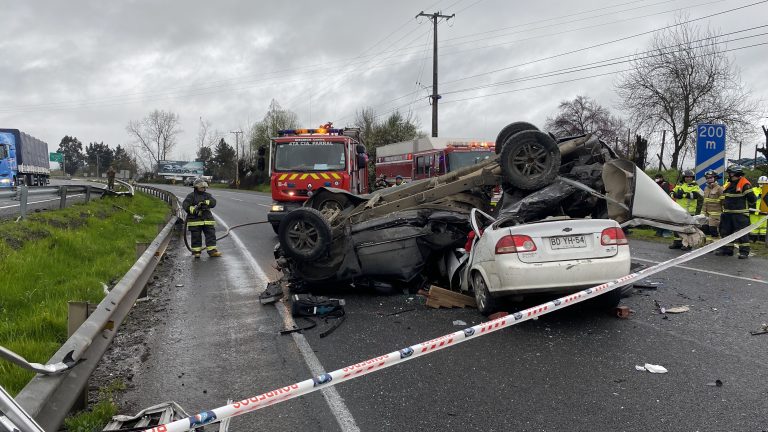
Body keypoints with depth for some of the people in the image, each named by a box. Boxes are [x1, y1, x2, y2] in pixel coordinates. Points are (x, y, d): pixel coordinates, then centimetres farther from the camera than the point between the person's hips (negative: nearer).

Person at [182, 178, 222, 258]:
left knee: (211, 235, 0)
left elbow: (213, 202, -2)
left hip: (207, 219, 4)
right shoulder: (191, 196, 1)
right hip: (195, 220, -4)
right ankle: (196, 252, 11)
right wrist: (194, 210, -23)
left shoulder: (207, 195, 14)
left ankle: (212, 251, 4)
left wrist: (205, 202, -19)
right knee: (196, 237, 2)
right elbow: (185, 205, -10)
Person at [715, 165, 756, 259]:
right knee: (726, 231, 12)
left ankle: (744, 251, 0)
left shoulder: (745, 184, -13)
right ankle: (727, 249, 20)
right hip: (728, 213, 9)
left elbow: (752, 199, -12)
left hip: (740, 214, -8)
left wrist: (746, 206, 2)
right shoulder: (729, 184, 13)